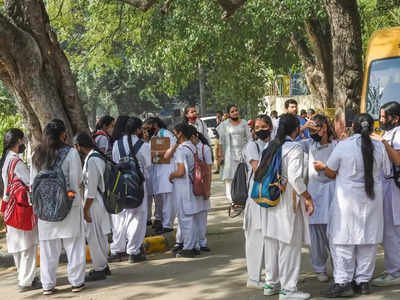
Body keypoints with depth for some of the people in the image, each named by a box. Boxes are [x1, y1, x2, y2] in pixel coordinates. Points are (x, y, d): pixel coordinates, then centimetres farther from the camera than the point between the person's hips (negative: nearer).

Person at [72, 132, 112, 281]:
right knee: (101, 236, 18)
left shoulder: (91, 160, -19)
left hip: (94, 203, -10)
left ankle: (99, 270, 9)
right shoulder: (97, 156, 10)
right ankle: (103, 266, 29)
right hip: (100, 201, 10)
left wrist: (86, 209, -16)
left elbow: (92, 188, -21)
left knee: (94, 236, 0)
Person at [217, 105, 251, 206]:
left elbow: (248, 137, 9)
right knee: (230, 175, -6)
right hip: (230, 152, -2)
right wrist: (220, 153, -2)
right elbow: (221, 140, 3)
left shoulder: (243, 123, 8)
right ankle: (232, 197, -3)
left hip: (242, 151, 2)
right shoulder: (225, 124, 2)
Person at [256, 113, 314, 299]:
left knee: (272, 241, 15)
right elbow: (295, 177, -20)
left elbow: (262, 172, 9)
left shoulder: (272, 146, 9)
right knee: (290, 244, -1)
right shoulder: (295, 148, -13)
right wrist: (307, 198, -13)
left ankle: (271, 283, 25)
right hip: (288, 201, -8)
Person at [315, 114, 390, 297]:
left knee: (343, 241, 2)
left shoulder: (343, 146, -11)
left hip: (347, 199, -4)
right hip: (372, 199, 4)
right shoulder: (379, 147, -2)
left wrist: (322, 167, 21)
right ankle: (363, 281, 17)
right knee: (368, 240, 11)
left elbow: (331, 173, -1)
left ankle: (343, 283, -2)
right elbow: (387, 171, 8)